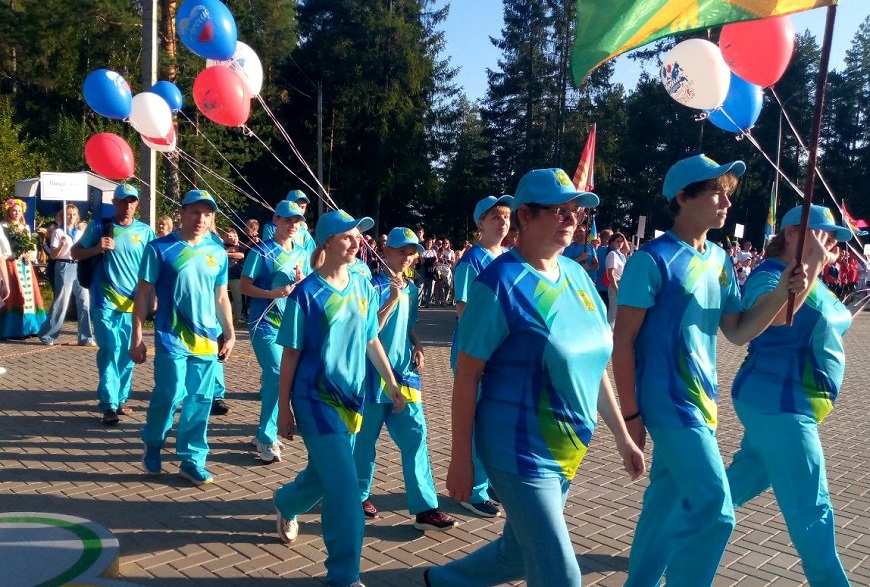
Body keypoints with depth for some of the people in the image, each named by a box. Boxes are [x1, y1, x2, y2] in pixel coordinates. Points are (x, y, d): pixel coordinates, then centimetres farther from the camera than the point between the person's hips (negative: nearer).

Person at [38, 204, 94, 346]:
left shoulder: (81, 233, 14)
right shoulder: (58, 232, 0)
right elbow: (53, 255, -4)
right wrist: (62, 244, -18)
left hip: (80, 267, 5)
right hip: (65, 267, -5)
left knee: (84, 302, 1)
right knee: (61, 302, -4)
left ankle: (85, 337, 7)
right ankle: (47, 335, 9)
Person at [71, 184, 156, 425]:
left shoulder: (145, 231, 4)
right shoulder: (99, 226, 1)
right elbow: (75, 253, 6)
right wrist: (97, 248, -13)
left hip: (133, 302, 3)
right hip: (105, 300, -2)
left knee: (127, 353, 9)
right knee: (109, 350, -9)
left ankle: (120, 399, 22)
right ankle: (109, 405, -4)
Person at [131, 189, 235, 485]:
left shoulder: (218, 252, 7)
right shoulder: (160, 248, -4)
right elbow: (144, 294, -3)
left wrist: (229, 334, 12)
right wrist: (137, 337, -5)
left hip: (207, 339, 4)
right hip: (171, 338, -4)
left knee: (200, 401, 6)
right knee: (170, 396, -4)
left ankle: (192, 460, 18)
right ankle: (152, 445, 24)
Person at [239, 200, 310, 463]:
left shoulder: (302, 253, 11)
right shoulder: (262, 252, -5)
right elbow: (244, 286, -8)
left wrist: (303, 283, -8)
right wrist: (273, 293, -21)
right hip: (265, 324, -5)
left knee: (273, 378, 11)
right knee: (278, 376, -16)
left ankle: (264, 433, 25)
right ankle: (267, 439, -5)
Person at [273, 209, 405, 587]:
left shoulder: (363, 287, 2)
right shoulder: (306, 293, -13)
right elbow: (291, 355, -9)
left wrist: (391, 383, 10)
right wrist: (284, 408, -7)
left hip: (351, 396, 6)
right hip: (316, 399, -6)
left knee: (325, 474, 21)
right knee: (344, 487, -8)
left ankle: (285, 504, 54)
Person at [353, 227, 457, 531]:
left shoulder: (411, 288, 9)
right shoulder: (375, 286, -10)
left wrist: (417, 346, 2)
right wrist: (392, 299, -25)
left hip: (405, 374, 6)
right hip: (374, 375, -5)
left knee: (415, 436, 1)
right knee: (366, 439, 8)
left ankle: (425, 507, 4)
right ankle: (360, 494, 29)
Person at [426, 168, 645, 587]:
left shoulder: (576, 275, 4)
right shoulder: (500, 283, -17)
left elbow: (592, 362, 11)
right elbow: (467, 376, -14)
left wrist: (621, 435, 12)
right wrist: (460, 459, -12)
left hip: (567, 452, 8)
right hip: (520, 451, -7)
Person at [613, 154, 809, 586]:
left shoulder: (720, 260, 9)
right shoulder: (652, 260, -14)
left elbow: (738, 332, 11)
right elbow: (623, 340, -14)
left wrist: (781, 294, -4)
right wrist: (631, 413, -13)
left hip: (702, 400, 8)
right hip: (670, 402, -8)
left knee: (669, 500, 17)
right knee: (714, 509, -9)